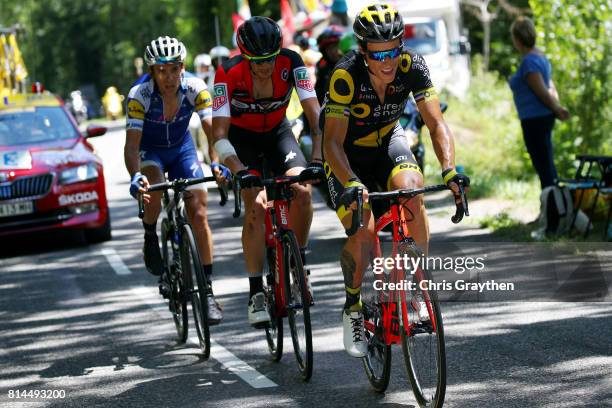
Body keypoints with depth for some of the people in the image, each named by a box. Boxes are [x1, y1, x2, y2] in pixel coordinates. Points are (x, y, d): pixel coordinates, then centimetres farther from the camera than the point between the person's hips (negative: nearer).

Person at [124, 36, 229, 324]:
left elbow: (211, 129, -31)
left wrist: (217, 163, -50)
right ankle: (150, 236, -4)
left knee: (199, 213, -11)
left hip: (181, 148, 2)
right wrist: (135, 176, -55)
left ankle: (208, 290, -5)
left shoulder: (195, 88, -25)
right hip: (149, 150, -2)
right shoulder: (139, 94, -30)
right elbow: (132, 143, -36)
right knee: (153, 187, -35)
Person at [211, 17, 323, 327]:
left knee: (302, 191, -22)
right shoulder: (229, 74, -30)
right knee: (256, 207, -21)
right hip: (242, 137, -2)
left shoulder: (291, 63, -27)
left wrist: (317, 158, -43)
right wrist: (239, 171, -48)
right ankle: (256, 293, -16)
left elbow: (314, 114, -29)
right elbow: (219, 133, -33)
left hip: (277, 131, 2)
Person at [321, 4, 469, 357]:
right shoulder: (346, 75, -31)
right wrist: (350, 183, -49)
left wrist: (449, 169, -40)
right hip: (348, 152, -2)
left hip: (387, 142, 3)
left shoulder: (412, 66, -23)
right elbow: (333, 141, -33)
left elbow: (437, 124, -24)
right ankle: (353, 308, 4)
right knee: (363, 232, -21)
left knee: (411, 190, -29)